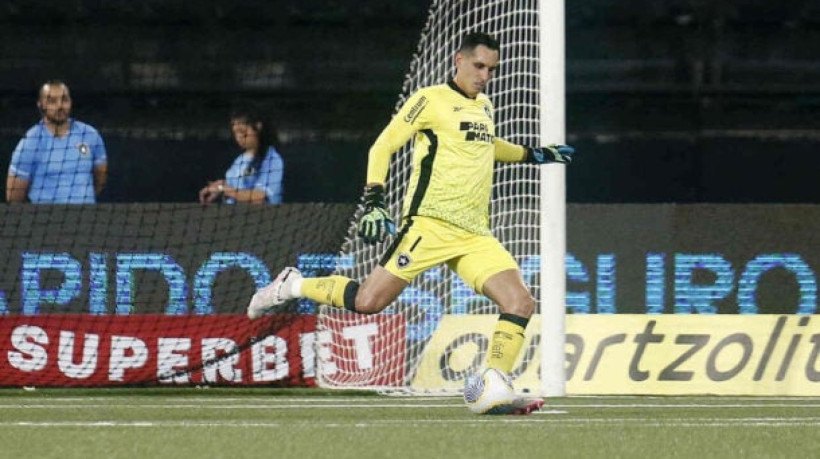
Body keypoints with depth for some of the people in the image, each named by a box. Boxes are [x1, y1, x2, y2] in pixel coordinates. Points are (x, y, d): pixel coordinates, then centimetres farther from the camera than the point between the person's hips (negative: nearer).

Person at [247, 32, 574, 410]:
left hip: (474, 236, 6)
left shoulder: (484, 107, 19)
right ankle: (293, 286, 9)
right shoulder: (431, 100, -3)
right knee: (369, 302, -14)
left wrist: (533, 155, 35)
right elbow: (383, 146, -4)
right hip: (430, 224, -6)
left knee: (520, 303, -12)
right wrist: (373, 202, -14)